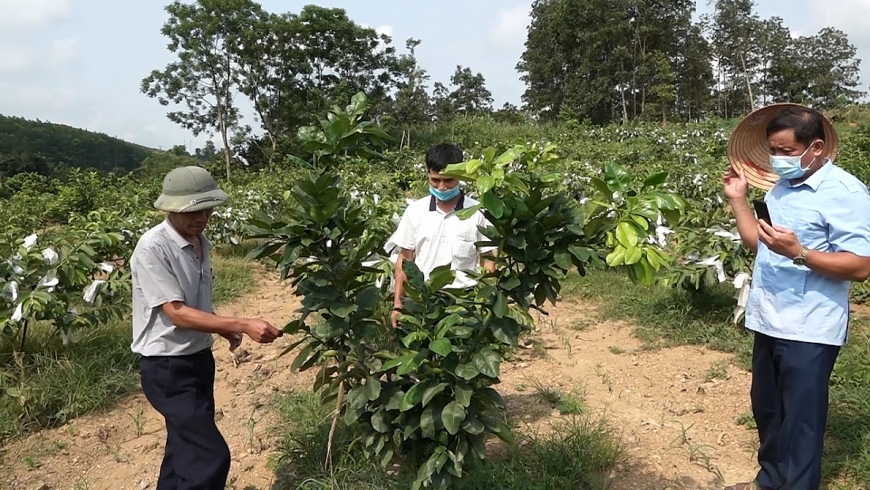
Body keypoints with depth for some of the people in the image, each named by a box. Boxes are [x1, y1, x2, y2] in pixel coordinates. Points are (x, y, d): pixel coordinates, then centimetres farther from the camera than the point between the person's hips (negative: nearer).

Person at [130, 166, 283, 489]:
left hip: (199, 359, 9)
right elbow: (176, 313, -25)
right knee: (211, 455, -13)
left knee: (187, 446, 20)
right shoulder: (152, 248, -20)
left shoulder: (200, 242, 5)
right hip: (167, 368, -8)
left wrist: (225, 329, 3)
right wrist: (242, 325, -30)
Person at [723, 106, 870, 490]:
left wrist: (798, 252, -30)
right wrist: (738, 199, 5)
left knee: (800, 420, 5)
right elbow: (757, 244, 12)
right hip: (768, 321, 8)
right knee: (765, 408, 21)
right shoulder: (781, 187, 9)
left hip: (808, 329, -8)